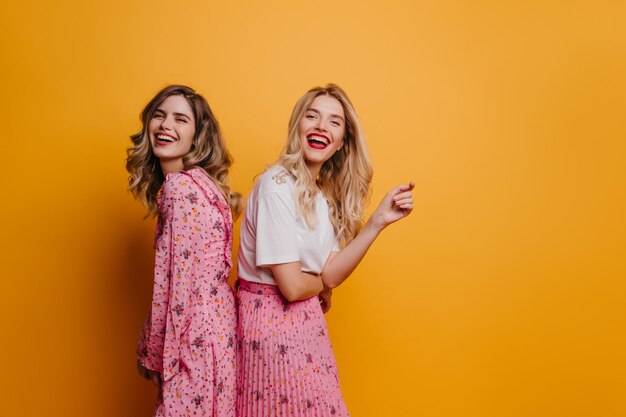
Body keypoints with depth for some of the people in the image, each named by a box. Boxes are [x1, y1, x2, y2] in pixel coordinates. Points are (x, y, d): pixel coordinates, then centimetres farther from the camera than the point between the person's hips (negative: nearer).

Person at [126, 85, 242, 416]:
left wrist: (152, 356, -7)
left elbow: (177, 284, -19)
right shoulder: (197, 181, 11)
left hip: (195, 337, -9)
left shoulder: (180, 186, -17)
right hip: (215, 324, 9)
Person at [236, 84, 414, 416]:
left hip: (305, 320, 8)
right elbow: (292, 286, -21)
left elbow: (330, 275, -5)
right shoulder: (277, 186, -19)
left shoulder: (326, 193, 7)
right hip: (272, 322, -8)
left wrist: (378, 221, -11)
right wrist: (322, 287, 0)